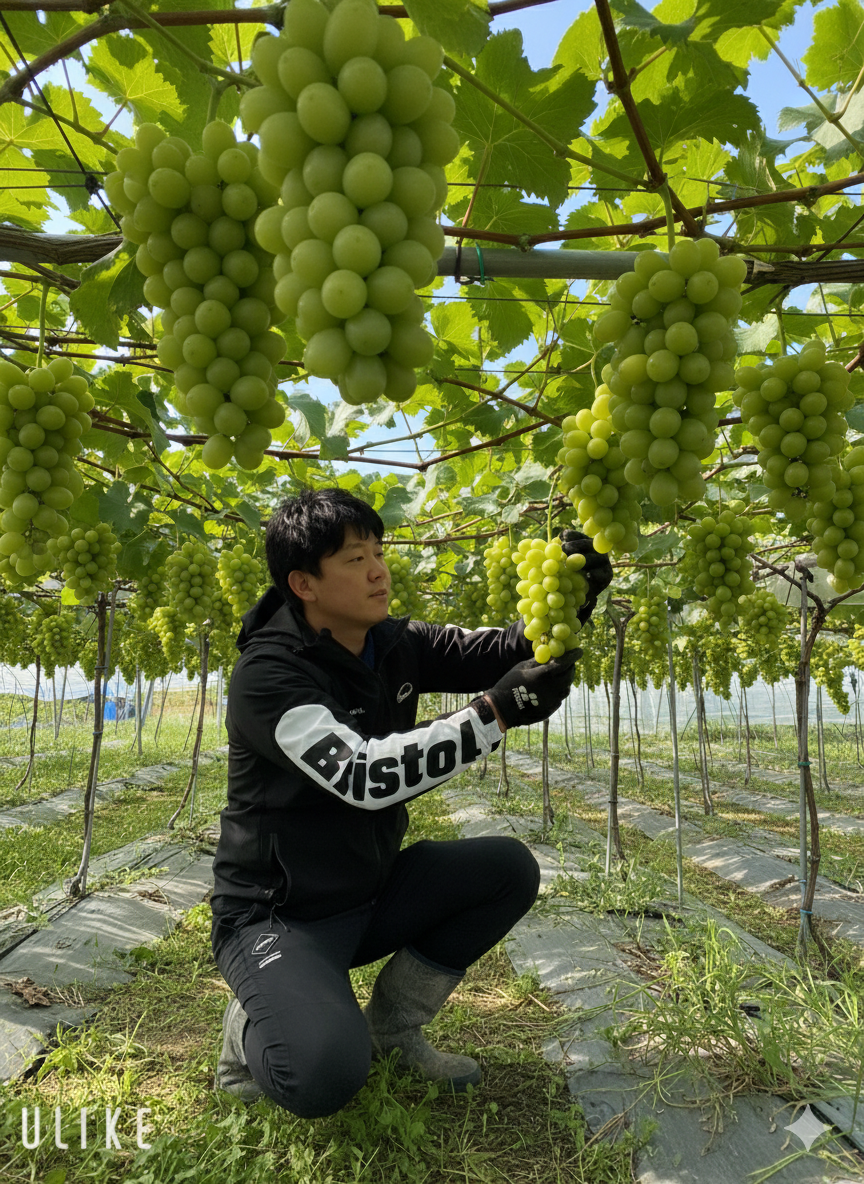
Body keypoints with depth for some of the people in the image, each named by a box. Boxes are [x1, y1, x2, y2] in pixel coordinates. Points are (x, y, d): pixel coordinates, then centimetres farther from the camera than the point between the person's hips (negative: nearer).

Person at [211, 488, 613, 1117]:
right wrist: (495, 713, -37)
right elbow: (361, 775, -35)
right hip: (279, 915, -7)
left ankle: (390, 1025, 9)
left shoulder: (395, 645, -2)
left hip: (369, 891, 7)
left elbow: (500, 653, -4)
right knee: (326, 1075, -29)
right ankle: (253, 1026, 8)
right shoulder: (268, 674, -24)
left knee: (509, 868, -7)